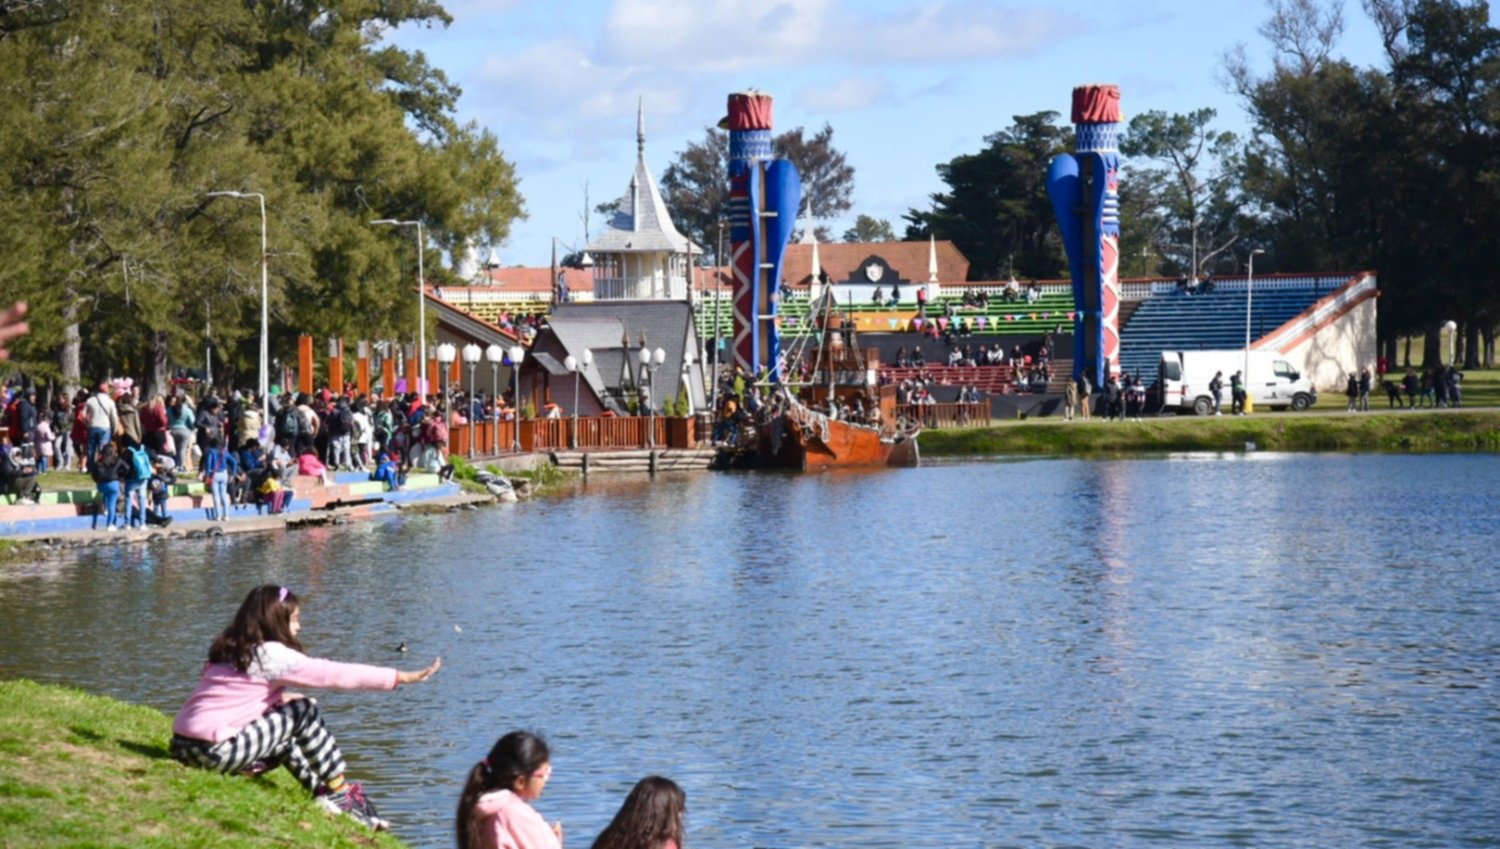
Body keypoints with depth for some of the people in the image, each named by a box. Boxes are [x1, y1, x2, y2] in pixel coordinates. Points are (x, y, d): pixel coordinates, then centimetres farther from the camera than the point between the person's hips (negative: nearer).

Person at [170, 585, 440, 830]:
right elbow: (336, 674, -8)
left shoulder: (230, 649, 15)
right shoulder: (271, 655, -9)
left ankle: (319, 790, 19)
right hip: (215, 750, -9)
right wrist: (401, 677, -5)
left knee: (286, 734, 24)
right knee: (302, 712, -3)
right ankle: (340, 793, 5)